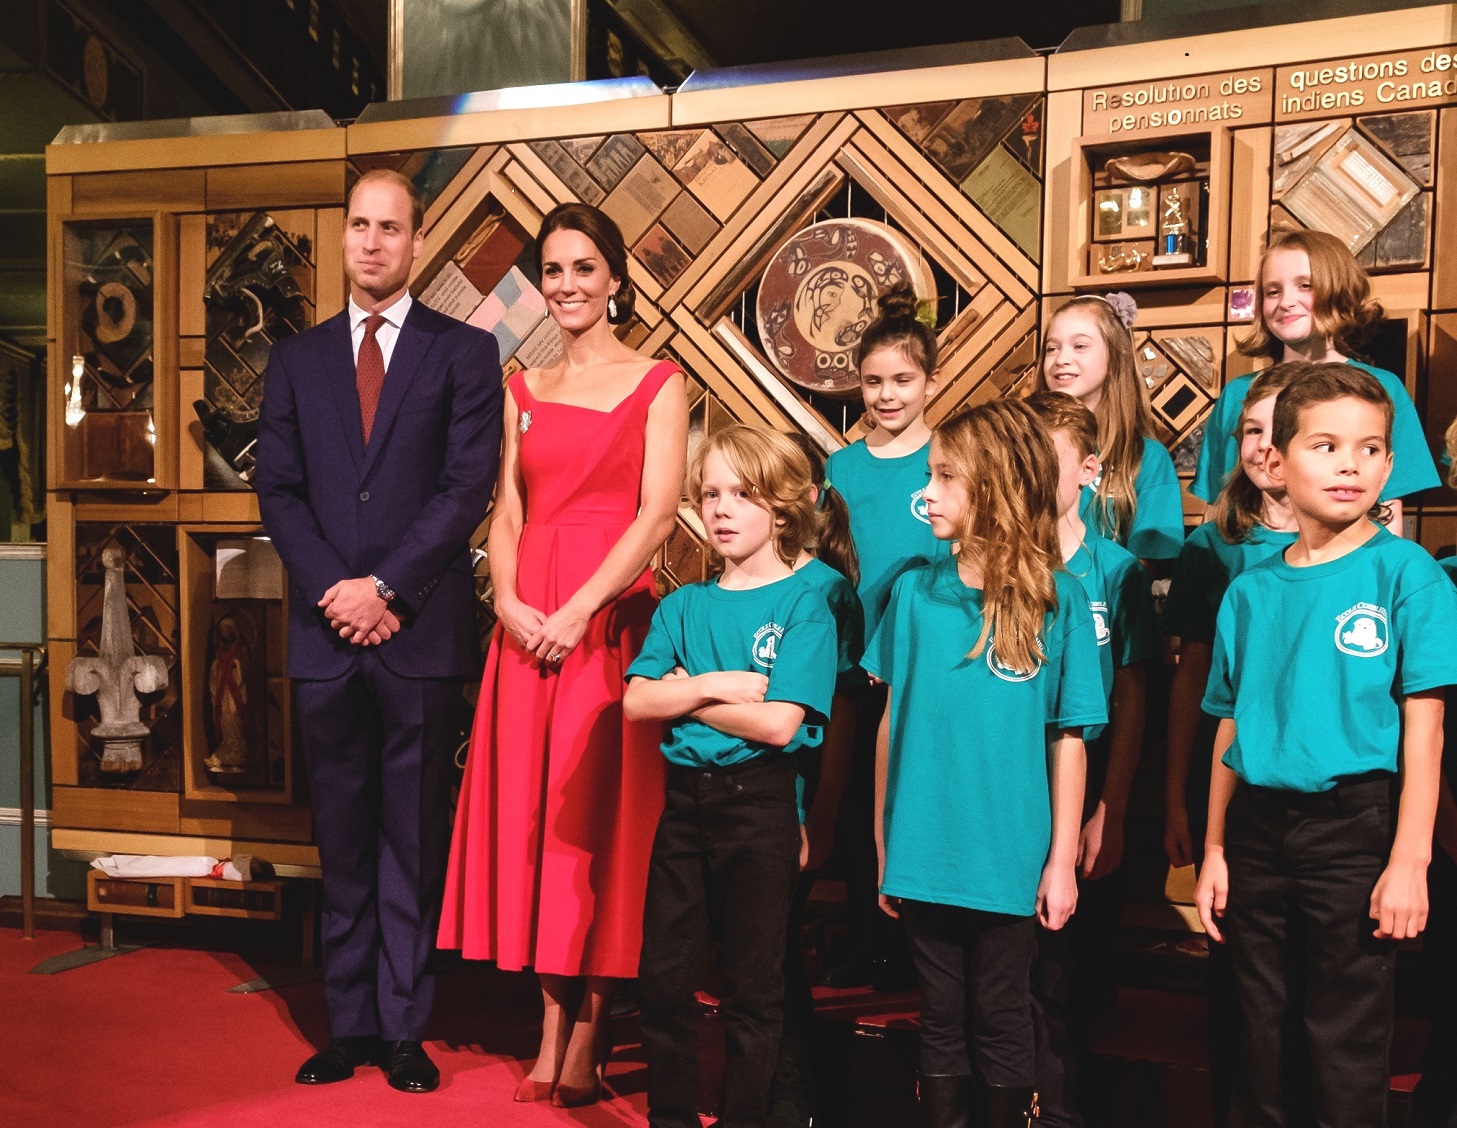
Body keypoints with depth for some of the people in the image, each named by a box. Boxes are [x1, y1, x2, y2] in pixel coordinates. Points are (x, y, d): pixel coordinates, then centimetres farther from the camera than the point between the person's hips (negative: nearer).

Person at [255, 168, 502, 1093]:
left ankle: (404, 1029, 15)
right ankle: (349, 1025, 21)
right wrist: (334, 589, -7)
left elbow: (468, 486, -6)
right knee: (343, 840, 10)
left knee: (414, 839, 4)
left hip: (421, 631, -3)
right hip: (326, 633, 3)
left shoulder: (465, 352, 4)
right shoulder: (296, 359, 14)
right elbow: (279, 491, 7)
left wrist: (385, 586, -11)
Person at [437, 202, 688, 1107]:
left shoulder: (657, 385, 2)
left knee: (600, 814, -1)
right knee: (532, 812, 6)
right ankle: (553, 1023, 18)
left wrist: (580, 609, -16)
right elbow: (506, 514, 9)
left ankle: (590, 1039, 12)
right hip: (528, 623, 4)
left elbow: (657, 514, -8)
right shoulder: (523, 390, 15)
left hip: (611, 617, -4)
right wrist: (510, 600, -8)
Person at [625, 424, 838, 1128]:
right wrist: (721, 685, -14)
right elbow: (636, 700, -3)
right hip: (683, 798, 4)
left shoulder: (802, 604, -6)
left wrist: (685, 690, -8)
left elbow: (778, 722, -16)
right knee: (663, 977, 11)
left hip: (760, 804, -4)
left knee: (752, 984, 8)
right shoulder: (682, 606, 8)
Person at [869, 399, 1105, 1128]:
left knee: (1001, 1023, 13)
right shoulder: (915, 592, 0)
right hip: (925, 855, 2)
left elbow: (1067, 739, -4)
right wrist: (885, 845, 6)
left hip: (1008, 861, -2)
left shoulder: (1058, 601, -8)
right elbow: (892, 722, 4)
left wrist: (1062, 860, -3)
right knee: (940, 1020, 16)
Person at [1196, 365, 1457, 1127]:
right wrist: (1215, 851, 9)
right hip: (1258, 828, 4)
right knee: (1258, 1033, 17)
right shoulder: (1251, 590, 5)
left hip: (1353, 826, -4)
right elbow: (1231, 728, 8)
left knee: (1346, 1044, 7)